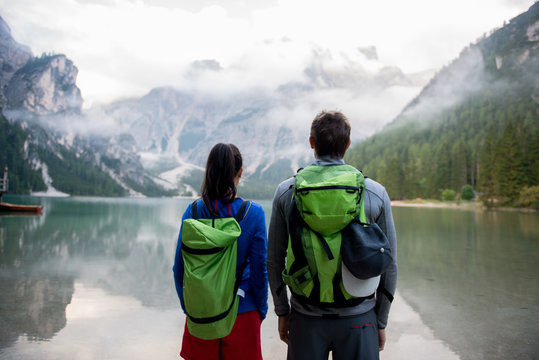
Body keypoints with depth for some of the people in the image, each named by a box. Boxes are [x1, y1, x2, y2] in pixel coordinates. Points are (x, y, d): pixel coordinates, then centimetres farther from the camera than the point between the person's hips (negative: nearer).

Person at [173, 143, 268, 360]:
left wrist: (187, 306, 13)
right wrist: (261, 310, 6)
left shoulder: (193, 211, -9)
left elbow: (180, 268, -2)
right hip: (242, 313, -1)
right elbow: (259, 271, -9)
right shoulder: (253, 213, -14)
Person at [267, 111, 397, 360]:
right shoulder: (376, 193, -7)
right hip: (358, 320, 0)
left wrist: (282, 312, 12)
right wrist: (381, 321, 10)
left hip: (305, 320, 1)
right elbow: (389, 265, -2)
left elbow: (274, 260, 0)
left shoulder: (286, 191, -5)